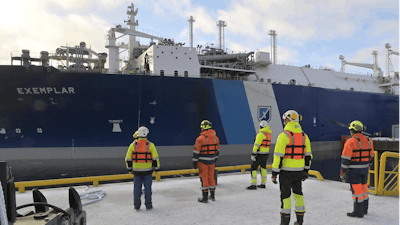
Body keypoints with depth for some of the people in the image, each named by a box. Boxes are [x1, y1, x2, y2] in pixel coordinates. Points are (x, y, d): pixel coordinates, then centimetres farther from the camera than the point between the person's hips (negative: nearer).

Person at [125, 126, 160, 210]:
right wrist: (156, 168, 6)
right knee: (147, 188, 9)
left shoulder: (133, 144, -2)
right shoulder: (150, 145, -7)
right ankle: (148, 205, 15)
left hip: (136, 170, 1)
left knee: (137, 188, 11)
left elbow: (128, 158, 2)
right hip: (147, 170, -1)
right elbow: (155, 158, -7)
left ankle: (136, 205, 17)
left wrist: (129, 168, 15)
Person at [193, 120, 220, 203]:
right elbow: (217, 150, 12)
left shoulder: (200, 138, -16)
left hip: (203, 162, -5)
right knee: (211, 177, 17)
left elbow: (196, 152, -14)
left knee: (204, 178, 3)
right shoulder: (215, 137, 2)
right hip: (212, 161, 5)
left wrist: (194, 163, -5)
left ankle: (205, 197, 8)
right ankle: (212, 195, 26)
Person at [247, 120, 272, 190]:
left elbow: (257, 144, -22)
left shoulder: (261, 134, -18)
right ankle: (263, 184, 22)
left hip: (260, 154, -9)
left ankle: (253, 185, -5)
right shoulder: (269, 134, 9)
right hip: (266, 153, 9)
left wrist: (253, 154, -20)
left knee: (253, 167, -4)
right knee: (263, 167, 16)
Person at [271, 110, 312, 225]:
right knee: (298, 193, 19)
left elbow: (278, 156, -18)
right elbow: (308, 155, 9)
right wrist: (306, 171, 18)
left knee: (285, 194, 6)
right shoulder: (304, 136, 5)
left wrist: (274, 173, -12)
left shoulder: (284, 135, -16)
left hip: (286, 170, -5)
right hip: (299, 171, 5)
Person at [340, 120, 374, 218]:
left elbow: (345, 159, -18)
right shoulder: (368, 141, 5)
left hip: (354, 170, -7)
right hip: (364, 169, 7)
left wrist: (342, 172, -11)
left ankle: (358, 212, 8)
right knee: (363, 188, 18)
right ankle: (364, 209, 30)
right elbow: (370, 156, 15)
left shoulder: (350, 142, -17)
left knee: (356, 190, 0)